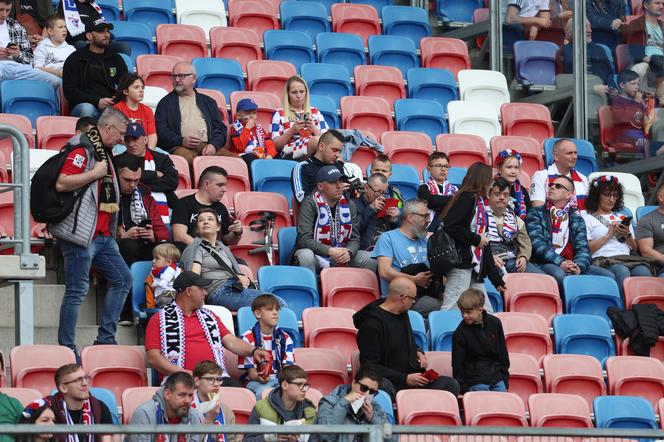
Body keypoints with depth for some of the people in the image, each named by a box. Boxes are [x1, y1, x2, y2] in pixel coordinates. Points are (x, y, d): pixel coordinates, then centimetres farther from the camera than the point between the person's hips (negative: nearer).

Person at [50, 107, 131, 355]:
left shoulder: (102, 151, 18)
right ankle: (66, 349, -3)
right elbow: (61, 184, -25)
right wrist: (95, 173, -20)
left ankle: (105, 339, 14)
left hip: (102, 235, 10)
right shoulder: (82, 150, -13)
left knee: (123, 280, 11)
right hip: (80, 233, -10)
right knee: (77, 291, -7)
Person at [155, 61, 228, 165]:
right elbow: (161, 131, 7)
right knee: (187, 157, -40)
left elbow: (220, 128, 17)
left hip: (208, 145, 2)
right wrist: (182, 141, -11)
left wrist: (213, 145, -5)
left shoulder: (208, 102, 25)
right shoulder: (165, 103, 19)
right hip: (181, 147, -2)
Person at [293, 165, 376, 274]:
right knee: (306, 256, -38)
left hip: (340, 256, 5)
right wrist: (331, 251, -31)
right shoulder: (310, 204, -12)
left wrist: (348, 252, -21)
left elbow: (354, 238, 3)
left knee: (372, 259, -13)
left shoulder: (349, 205, 5)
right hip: (316, 255, -5)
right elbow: (304, 240, -20)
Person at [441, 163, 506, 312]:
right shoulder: (467, 198, -7)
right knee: (452, 311, -13)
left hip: (475, 266, 10)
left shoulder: (479, 202, 19)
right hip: (461, 263, -10)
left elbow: (485, 245, 21)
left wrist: (496, 278, 21)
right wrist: (476, 239, -11)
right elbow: (450, 227, -20)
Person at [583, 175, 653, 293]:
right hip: (603, 260, -4)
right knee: (622, 272, -39)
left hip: (627, 258, 4)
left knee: (644, 272, -32)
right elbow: (586, 249, 2)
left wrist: (628, 235, 8)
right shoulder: (587, 218, 17)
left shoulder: (622, 217, 32)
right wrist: (608, 235, 0)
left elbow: (635, 249, 27)